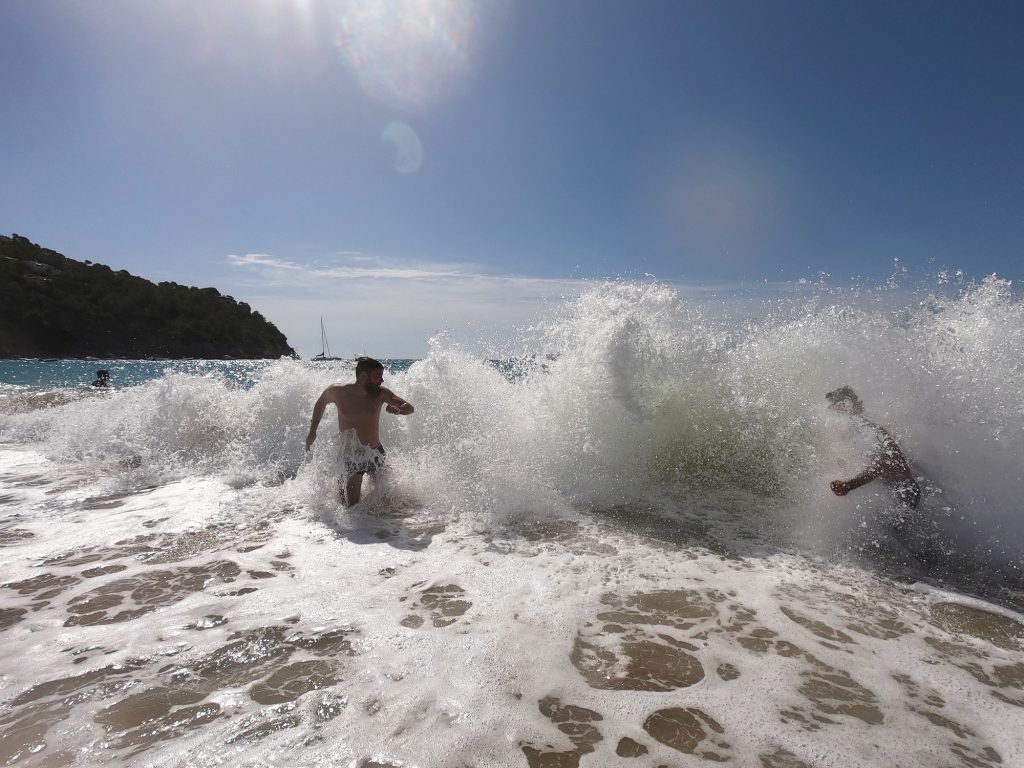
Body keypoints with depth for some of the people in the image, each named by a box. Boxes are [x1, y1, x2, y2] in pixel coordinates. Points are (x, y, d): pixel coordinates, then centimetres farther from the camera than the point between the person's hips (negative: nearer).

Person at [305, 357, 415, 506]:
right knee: (353, 508, -1)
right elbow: (321, 403, 12)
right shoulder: (337, 391, -9)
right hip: (351, 456, -2)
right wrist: (313, 431, 9)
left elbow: (410, 407, -9)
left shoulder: (380, 393, -9)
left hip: (376, 453, 2)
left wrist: (398, 410, -31)